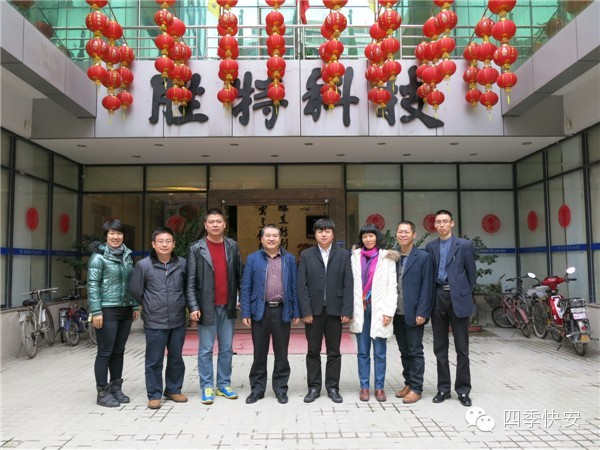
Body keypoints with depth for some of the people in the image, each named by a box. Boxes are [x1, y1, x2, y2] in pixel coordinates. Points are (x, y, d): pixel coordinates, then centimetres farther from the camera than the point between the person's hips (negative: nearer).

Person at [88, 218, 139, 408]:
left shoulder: (127, 255, 11)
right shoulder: (98, 257, -7)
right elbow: (92, 285, -11)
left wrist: (135, 306, 13)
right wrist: (96, 311, -16)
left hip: (125, 310, 6)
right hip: (107, 311, -6)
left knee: (119, 351, 13)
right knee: (105, 352, 1)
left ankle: (116, 387, 25)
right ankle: (102, 392, 12)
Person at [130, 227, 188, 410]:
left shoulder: (182, 264, 0)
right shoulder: (143, 265, -6)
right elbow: (135, 290, 2)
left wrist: (181, 305, 10)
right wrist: (149, 306, 8)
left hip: (178, 321, 3)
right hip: (154, 323, -2)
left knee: (176, 358, 14)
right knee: (154, 361, 6)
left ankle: (173, 390, 30)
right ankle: (154, 395, 20)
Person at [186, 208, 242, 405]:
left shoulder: (232, 246, 7)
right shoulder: (196, 248, -2)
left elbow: (239, 275, 9)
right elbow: (190, 281, -5)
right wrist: (193, 306, -11)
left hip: (228, 306, 3)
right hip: (207, 306, -3)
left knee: (226, 349, 10)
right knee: (206, 350, 4)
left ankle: (224, 385, 21)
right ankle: (207, 387, 14)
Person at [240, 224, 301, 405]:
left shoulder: (290, 259, 6)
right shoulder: (253, 258, 3)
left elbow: (294, 287, 5)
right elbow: (245, 287, 1)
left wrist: (296, 312, 0)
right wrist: (245, 313, -5)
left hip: (282, 311, 1)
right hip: (260, 311, 0)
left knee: (281, 353, 9)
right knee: (259, 353, 9)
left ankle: (281, 388, 22)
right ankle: (257, 388, 22)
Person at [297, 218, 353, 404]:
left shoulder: (343, 255, 3)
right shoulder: (306, 255, 3)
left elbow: (348, 284, -1)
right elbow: (302, 286, -1)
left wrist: (347, 311, -7)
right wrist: (306, 311, -8)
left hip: (335, 310, 0)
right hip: (313, 310, 0)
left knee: (334, 352, 8)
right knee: (313, 351, 8)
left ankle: (333, 388, 19)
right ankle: (314, 387, 19)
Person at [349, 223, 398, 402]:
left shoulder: (387, 258, 2)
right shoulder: (355, 257, 9)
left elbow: (392, 287, -1)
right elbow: (351, 284, 6)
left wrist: (388, 311, -8)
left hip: (378, 309, -2)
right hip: (360, 309, 2)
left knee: (380, 352, 3)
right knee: (363, 352, 7)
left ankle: (379, 387, 14)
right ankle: (364, 387, 15)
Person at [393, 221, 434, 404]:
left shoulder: (423, 257, -5)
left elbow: (427, 286, -8)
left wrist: (422, 312, -14)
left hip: (414, 313, -5)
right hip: (397, 313, 5)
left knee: (415, 351, 2)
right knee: (404, 351, 13)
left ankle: (416, 389, 10)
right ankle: (408, 384, 24)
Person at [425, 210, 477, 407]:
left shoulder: (464, 245, 1)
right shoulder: (430, 247, 9)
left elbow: (471, 273, 4)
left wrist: (467, 295, 3)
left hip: (458, 298, -3)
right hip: (437, 298, 3)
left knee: (462, 348, 4)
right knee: (440, 348, 8)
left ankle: (463, 390, 14)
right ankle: (443, 388, 18)